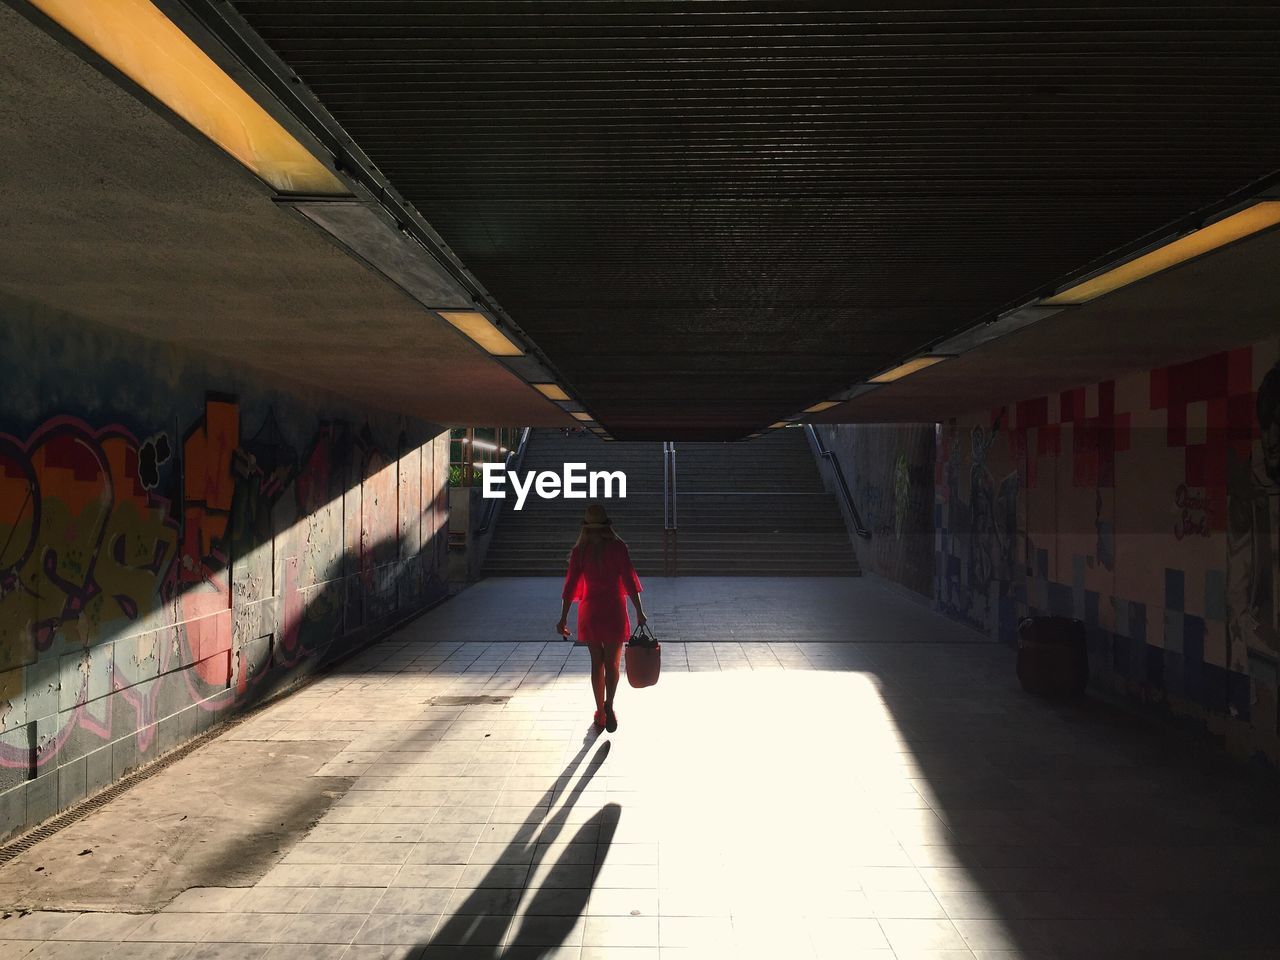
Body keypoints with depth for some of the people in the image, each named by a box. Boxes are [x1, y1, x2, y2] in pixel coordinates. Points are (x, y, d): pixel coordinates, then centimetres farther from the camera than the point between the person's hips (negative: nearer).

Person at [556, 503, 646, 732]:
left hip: (589, 610, 2)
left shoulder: (579, 551, -4)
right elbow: (630, 582, -9)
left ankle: (600, 712, 18)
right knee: (612, 663, 9)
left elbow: (570, 586, -4)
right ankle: (609, 705, -11)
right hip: (614, 610, -2)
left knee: (597, 663, 14)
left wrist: (564, 618, 0)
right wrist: (639, 612, -2)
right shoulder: (618, 548, -8)